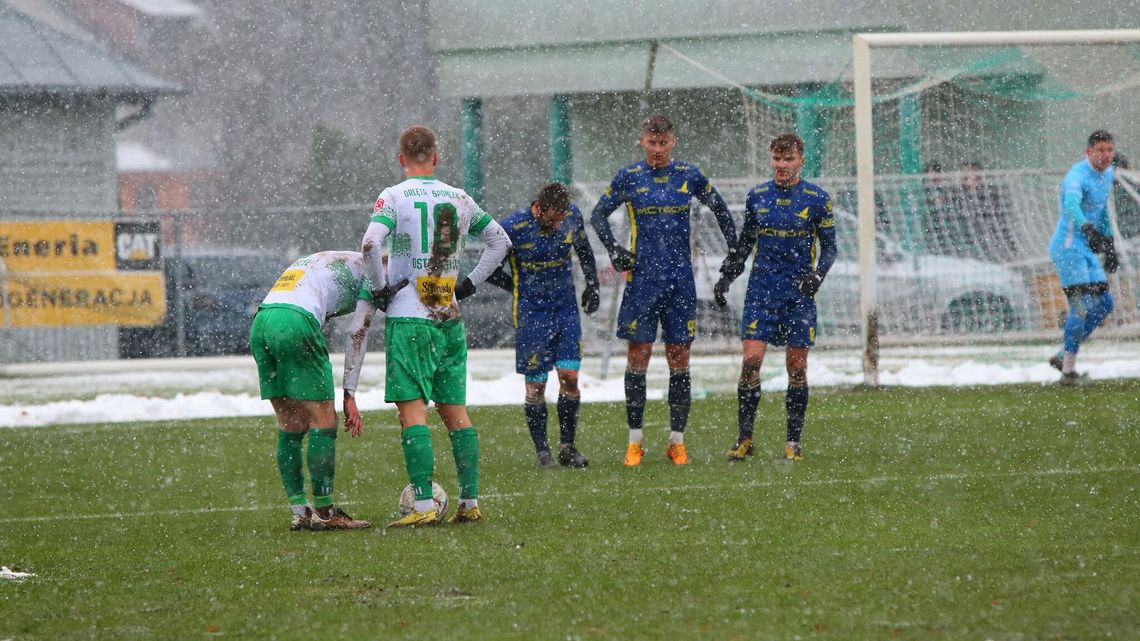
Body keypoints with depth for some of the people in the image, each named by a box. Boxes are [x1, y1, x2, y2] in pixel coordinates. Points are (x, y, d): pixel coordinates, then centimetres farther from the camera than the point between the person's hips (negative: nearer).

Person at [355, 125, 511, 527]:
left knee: (412, 408, -7)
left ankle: (424, 506, -15)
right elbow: (501, 241, 17)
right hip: (450, 319, 5)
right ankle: (470, 502, 9)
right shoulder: (460, 199, 8)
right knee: (455, 409, 10)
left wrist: (380, 286, -6)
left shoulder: (394, 197, -7)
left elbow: (370, 245, -21)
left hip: (410, 318, -5)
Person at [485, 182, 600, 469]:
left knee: (570, 376, -6)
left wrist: (592, 285, 13)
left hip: (566, 307, 3)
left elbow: (584, 249, 16)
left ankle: (567, 447, 6)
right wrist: (521, 289, -1)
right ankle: (542, 451, 9)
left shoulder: (572, 216, -5)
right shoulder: (512, 228, -17)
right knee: (535, 385, -1)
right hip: (531, 313, -3)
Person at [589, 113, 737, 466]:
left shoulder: (689, 175, 6)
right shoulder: (629, 178, 3)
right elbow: (598, 214, 12)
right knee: (638, 357, -3)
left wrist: (734, 248, 12)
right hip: (641, 278, -1)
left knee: (679, 360, 1)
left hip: (680, 280, 1)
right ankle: (635, 441, 4)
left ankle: (677, 440, 8)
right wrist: (613, 249, -3)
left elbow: (719, 208, 19)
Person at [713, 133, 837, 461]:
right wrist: (726, 277, 8)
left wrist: (817, 275, -14)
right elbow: (745, 241, 17)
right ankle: (744, 439, -4)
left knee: (797, 367, 0)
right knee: (751, 359, -10)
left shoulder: (817, 199, 0)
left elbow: (829, 246, 3)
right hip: (761, 290, 1)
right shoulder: (757, 196, 7)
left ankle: (793, 443, 8)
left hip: (799, 293, -1)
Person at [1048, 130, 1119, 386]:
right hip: (1068, 247, -9)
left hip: (1086, 250, 9)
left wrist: (1110, 247, 25)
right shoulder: (1078, 176, -19)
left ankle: (1064, 355, 15)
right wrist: (1087, 227, -57)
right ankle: (1068, 368, -7)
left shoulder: (1107, 174, 11)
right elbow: (1071, 203, -40)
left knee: (1104, 304, 7)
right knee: (1083, 305, -15)